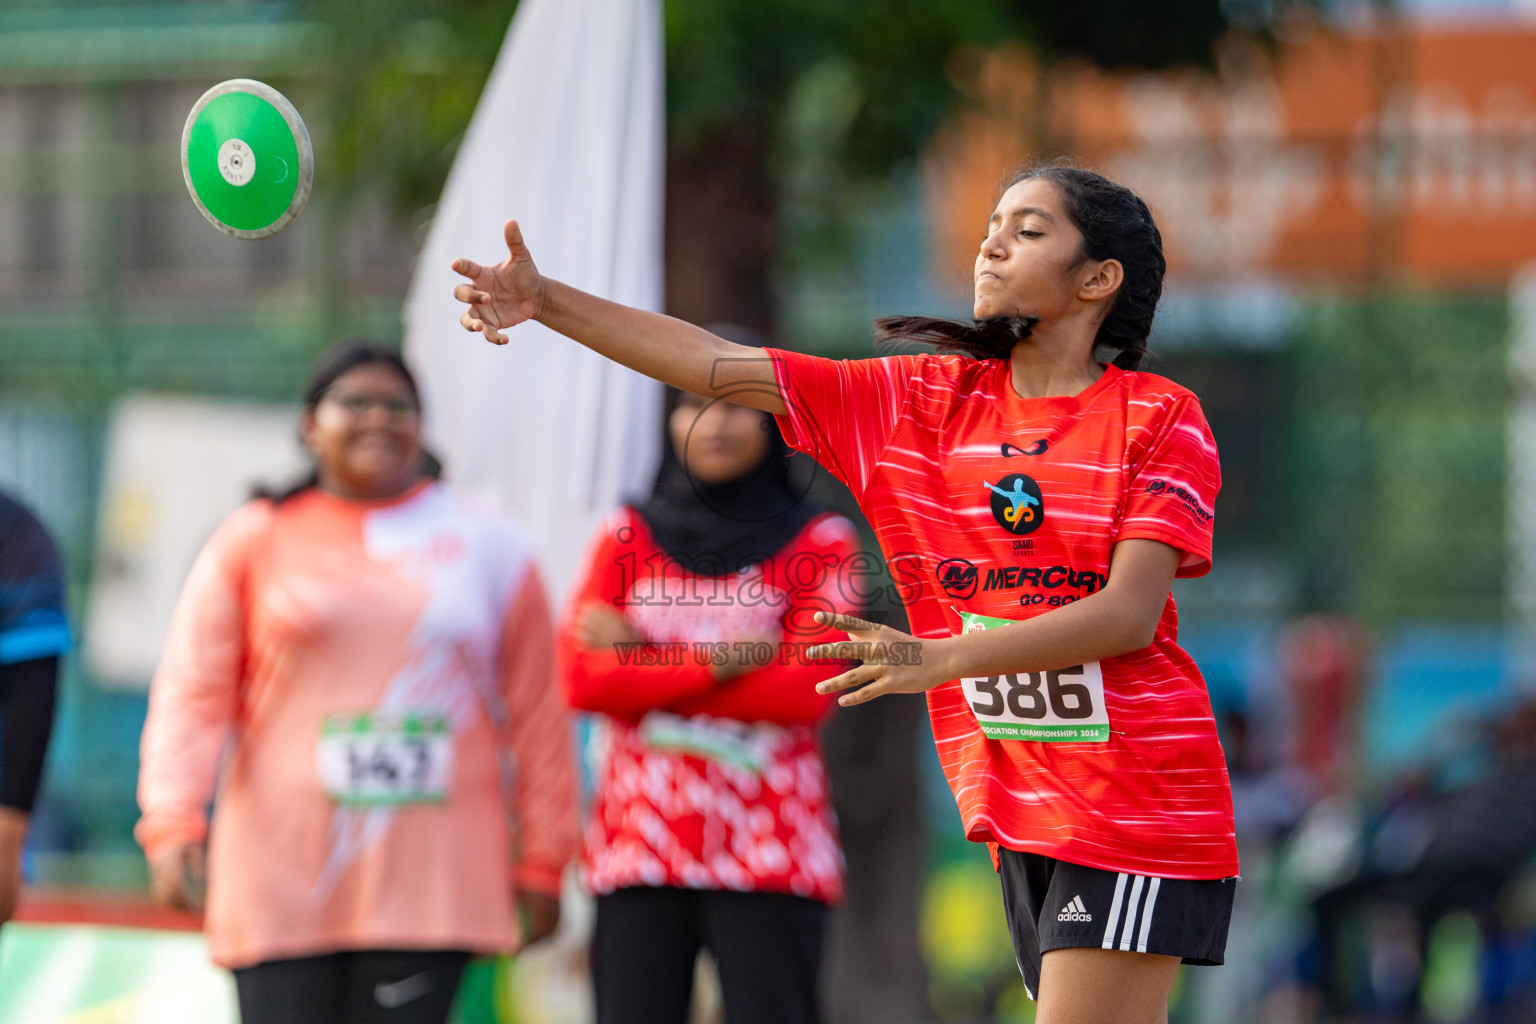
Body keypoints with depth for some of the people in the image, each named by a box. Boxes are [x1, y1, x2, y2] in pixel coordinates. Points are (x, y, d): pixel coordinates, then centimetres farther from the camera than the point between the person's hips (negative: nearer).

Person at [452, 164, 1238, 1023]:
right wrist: (548, 301, -4)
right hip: (1018, 809, 5)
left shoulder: (1159, 417, -5)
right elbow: (719, 364, 5)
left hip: (1136, 811, -5)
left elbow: (1130, 615, -16)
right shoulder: (921, 400, 9)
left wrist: (943, 657, -27)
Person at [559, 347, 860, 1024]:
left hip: (769, 855, -2)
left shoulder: (819, 543, 7)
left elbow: (803, 692, -6)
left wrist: (643, 662, -6)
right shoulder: (628, 538, 12)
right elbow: (582, 680, -1)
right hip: (639, 845, 2)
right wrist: (718, 664, -9)